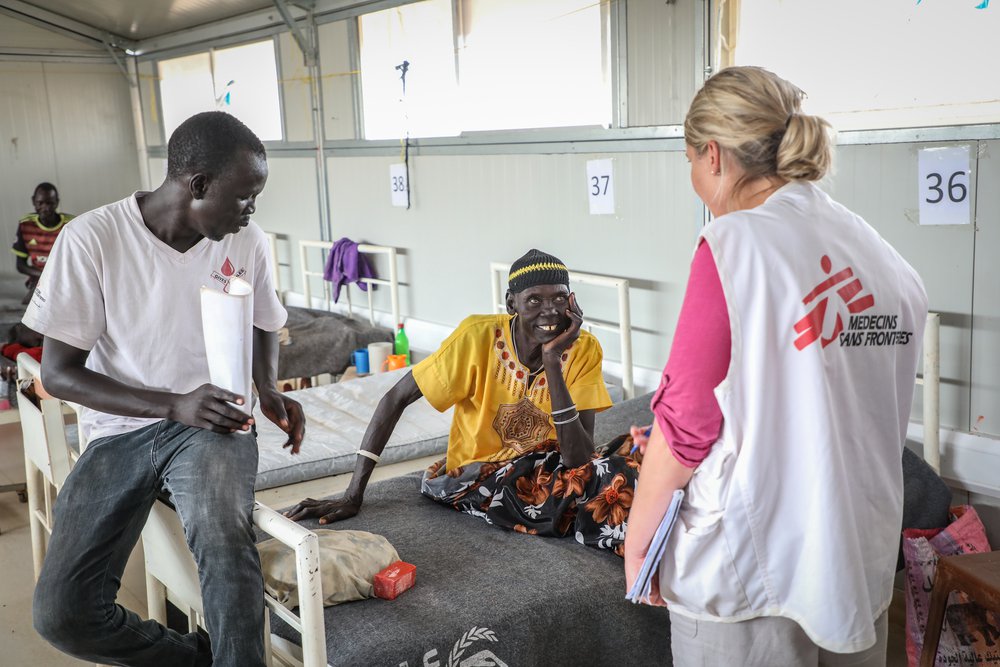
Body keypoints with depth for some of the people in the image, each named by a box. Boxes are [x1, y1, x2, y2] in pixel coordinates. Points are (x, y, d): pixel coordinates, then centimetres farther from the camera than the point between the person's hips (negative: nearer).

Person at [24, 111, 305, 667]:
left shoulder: (248, 241, -4)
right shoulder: (91, 240, -14)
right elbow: (58, 373, -11)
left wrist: (269, 389, -3)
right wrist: (175, 406, -22)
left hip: (213, 420, 0)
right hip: (122, 429, 0)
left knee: (224, 539, -34)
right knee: (62, 613, -15)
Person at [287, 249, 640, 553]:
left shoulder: (583, 350, -15)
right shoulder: (478, 336, -20)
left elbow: (579, 459, -22)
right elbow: (396, 398, -15)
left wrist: (553, 362, -30)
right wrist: (353, 494, -18)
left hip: (545, 468, 3)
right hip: (478, 474, -3)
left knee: (614, 471, -30)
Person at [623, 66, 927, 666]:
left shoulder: (735, 243, -16)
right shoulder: (891, 263, 4)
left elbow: (684, 423, -15)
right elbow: (884, 431, 9)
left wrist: (637, 537, -3)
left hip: (749, 572, -6)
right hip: (864, 569, 7)